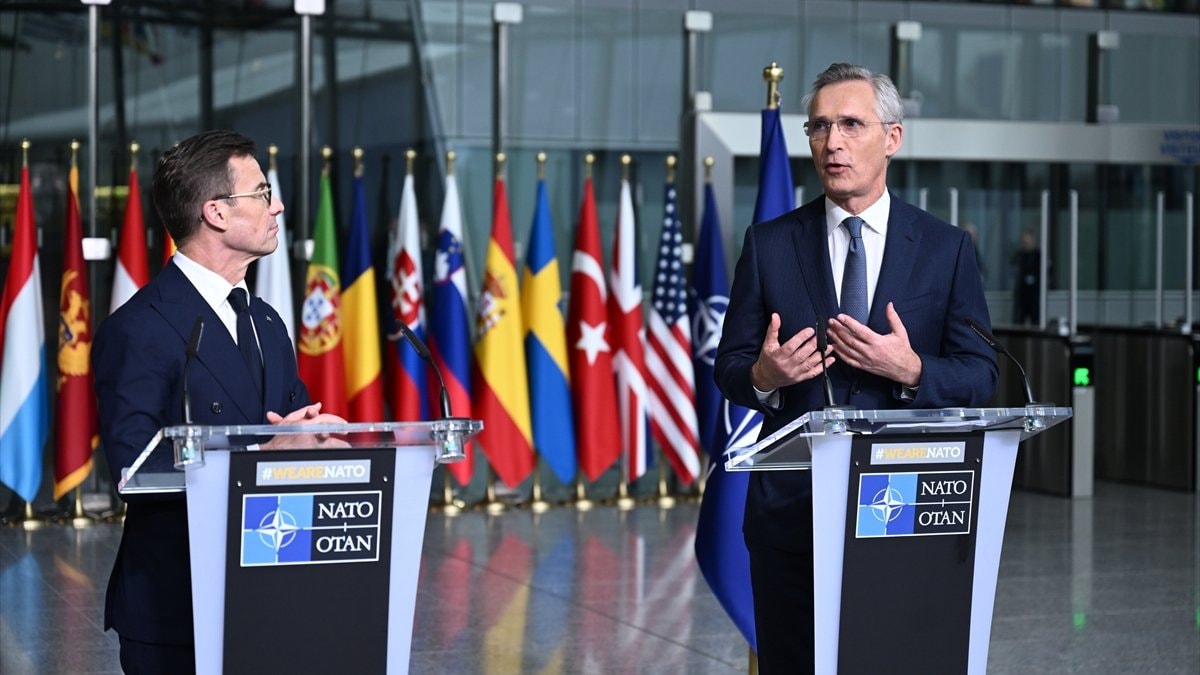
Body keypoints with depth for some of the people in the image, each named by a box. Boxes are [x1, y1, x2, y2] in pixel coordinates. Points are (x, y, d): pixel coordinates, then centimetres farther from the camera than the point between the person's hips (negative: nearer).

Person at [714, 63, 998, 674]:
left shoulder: (946, 249, 3)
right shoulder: (769, 244, 5)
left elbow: (980, 377, 2)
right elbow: (728, 366, 6)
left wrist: (912, 370, -18)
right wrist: (763, 376, -17)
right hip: (790, 510, 1)